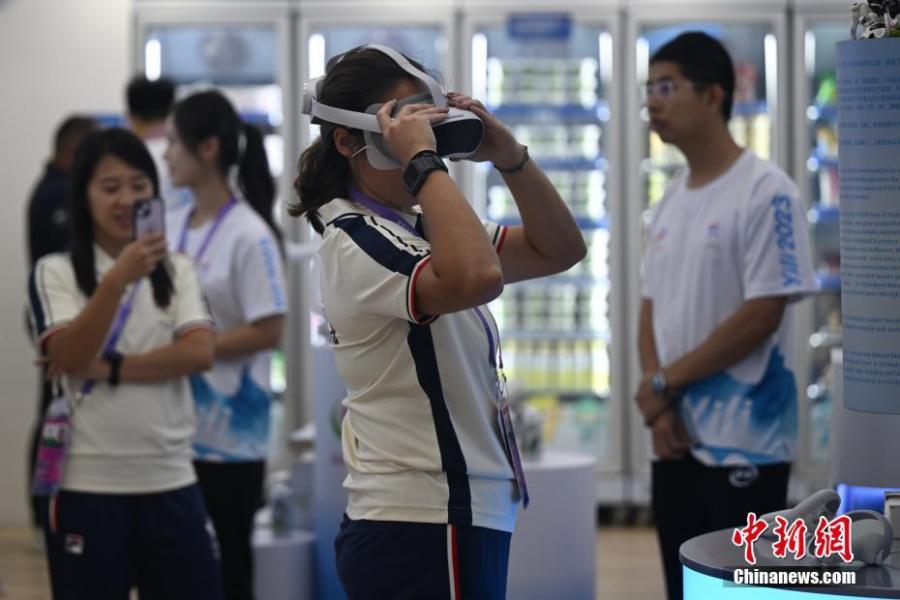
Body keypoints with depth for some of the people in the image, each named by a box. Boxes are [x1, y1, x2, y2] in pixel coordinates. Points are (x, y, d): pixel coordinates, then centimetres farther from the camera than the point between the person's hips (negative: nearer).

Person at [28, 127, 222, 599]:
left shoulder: (176, 270, 10)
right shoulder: (56, 273, 0)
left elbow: (200, 352, -5)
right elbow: (69, 358, -16)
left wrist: (109, 369, -14)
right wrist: (117, 279, -28)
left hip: (170, 481, 3)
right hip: (87, 485, -3)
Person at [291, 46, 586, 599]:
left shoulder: (421, 229, 13)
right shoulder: (356, 242, -16)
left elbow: (560, 250, 14)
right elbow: (477, 277, -35)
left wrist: (509, 155, 0)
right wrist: (423, 160, -25)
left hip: (461, 518, 10)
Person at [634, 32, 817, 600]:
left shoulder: (767, 192, -10)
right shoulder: (671, 199, 14)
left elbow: (763, 314, -15)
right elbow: (653, 309, 14)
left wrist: (665, 383, -9)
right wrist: (659, 407, -2)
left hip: (744, 444, -7)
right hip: (676, 439, 8)